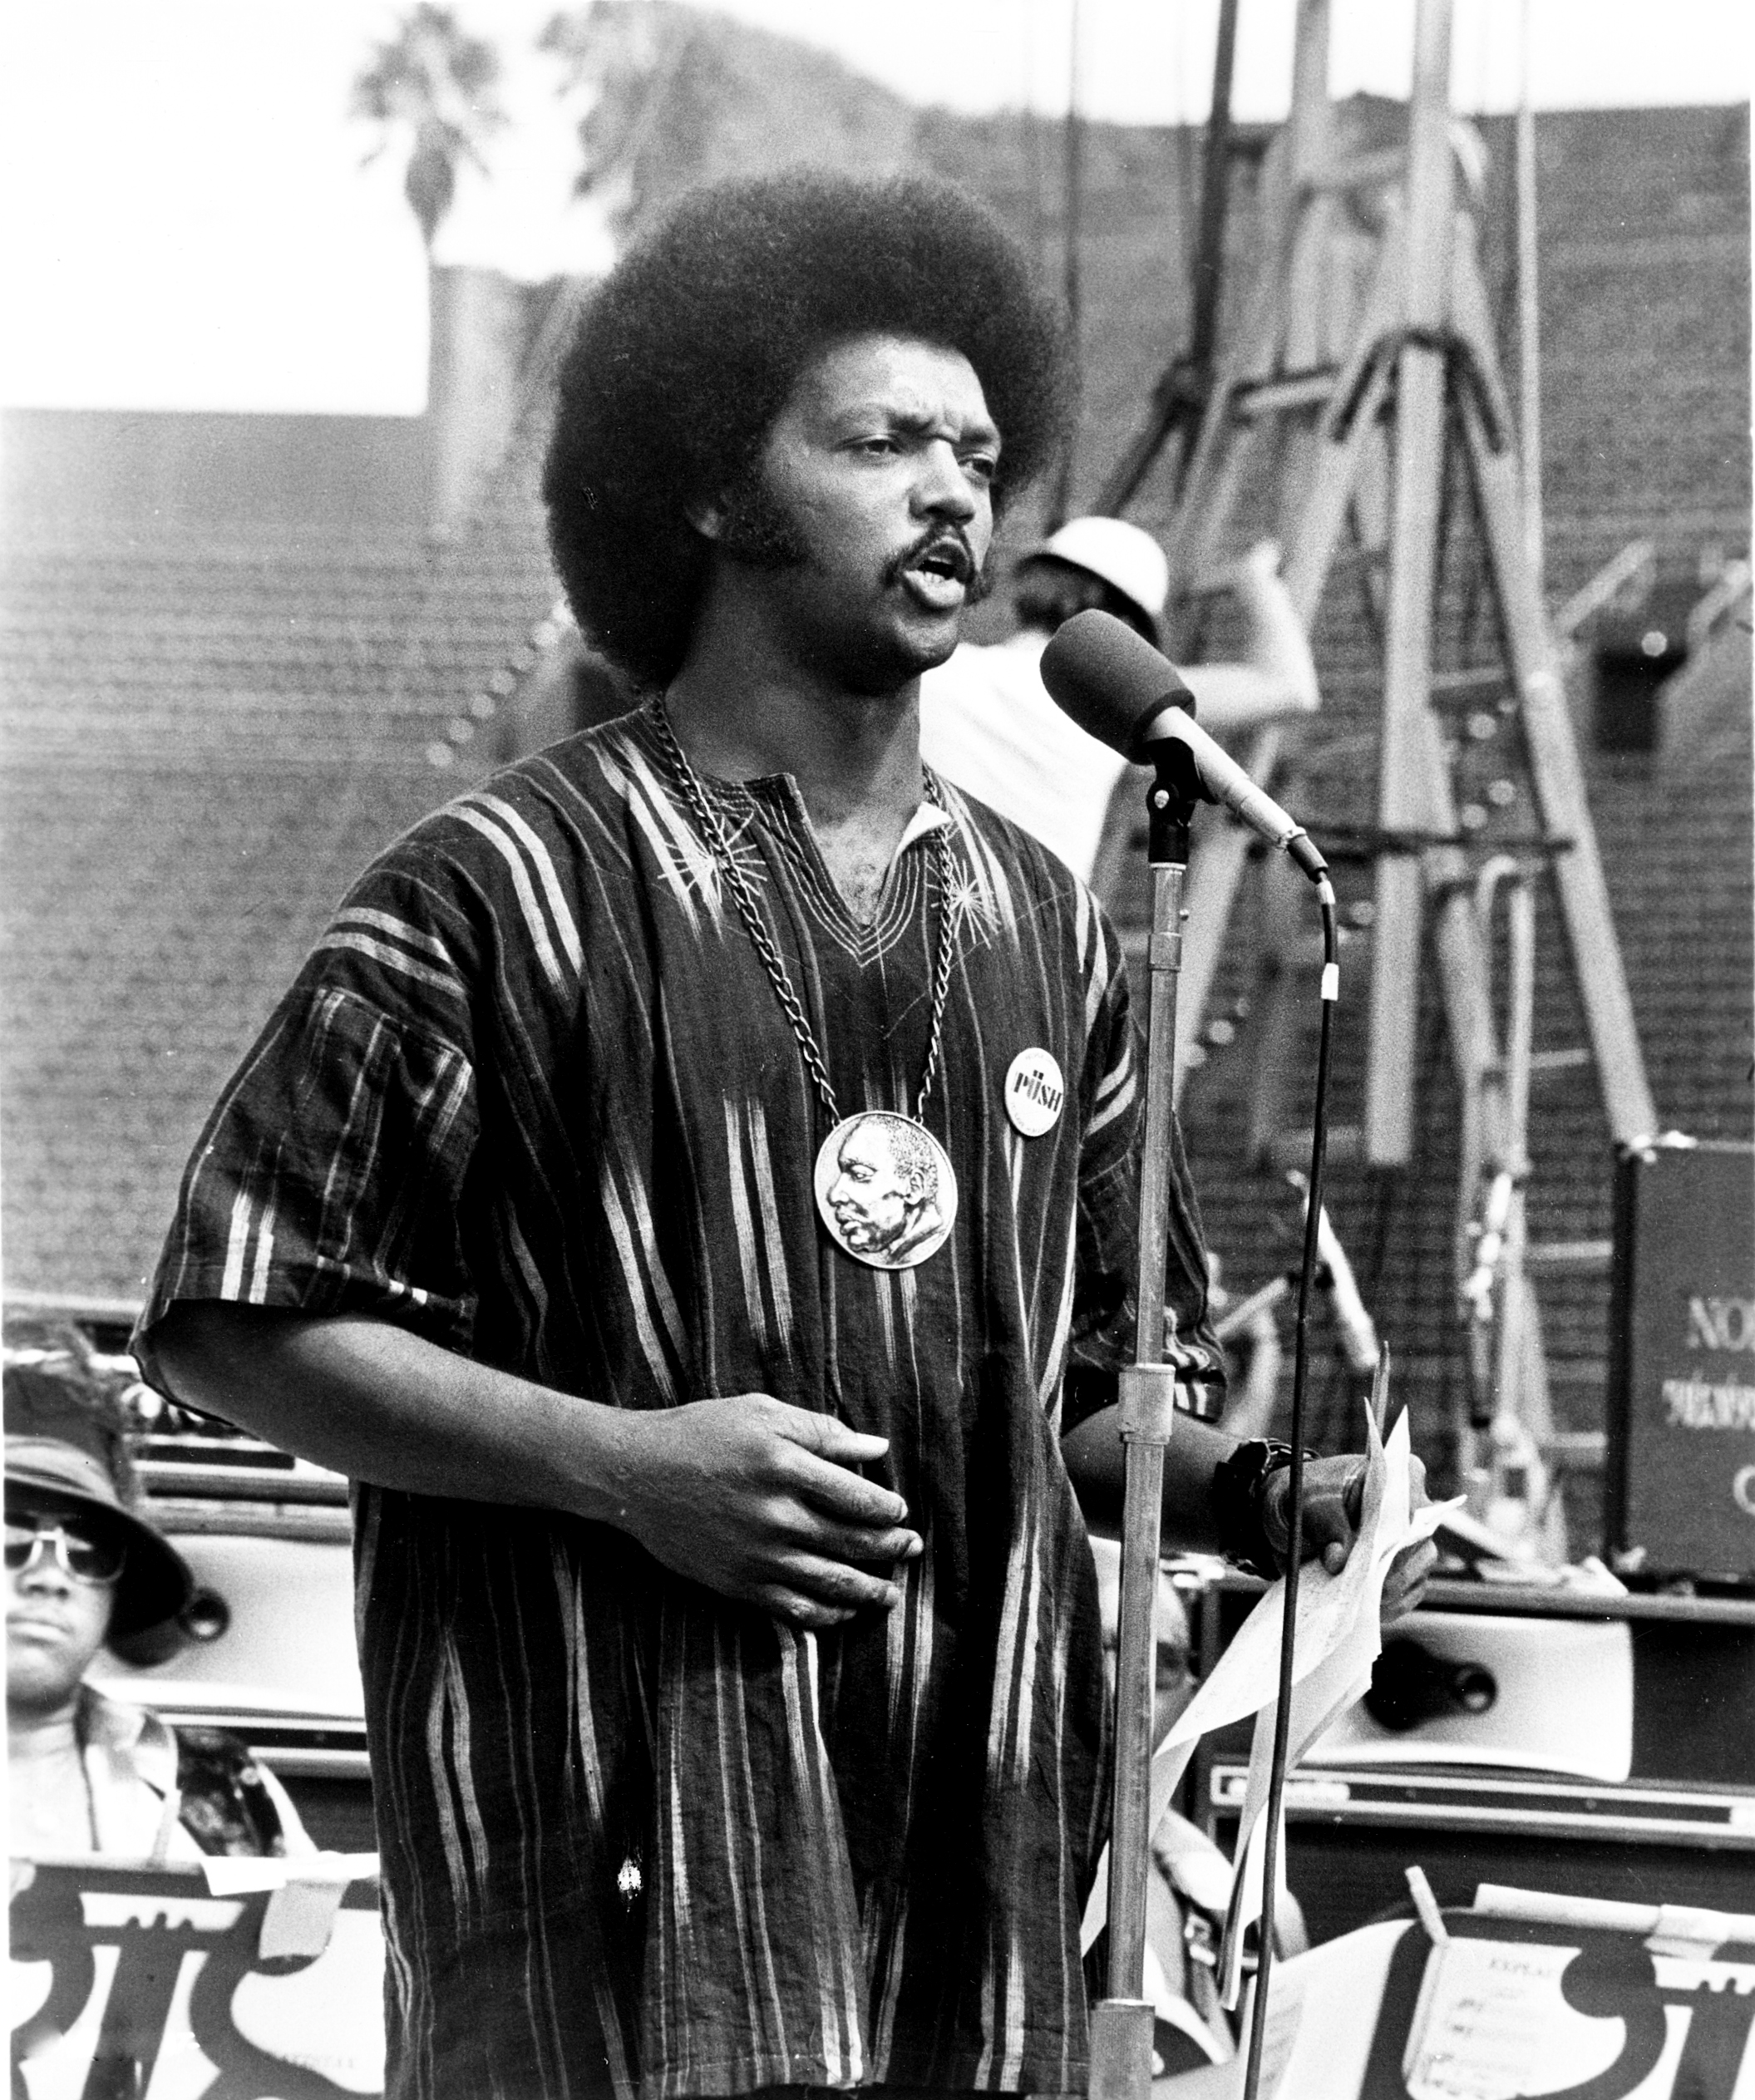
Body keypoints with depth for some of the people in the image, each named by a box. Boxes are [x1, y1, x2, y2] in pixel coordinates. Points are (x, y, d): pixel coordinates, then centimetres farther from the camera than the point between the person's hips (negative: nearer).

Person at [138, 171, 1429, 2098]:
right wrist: (630, 1464, -14)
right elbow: (230, 1321, -5)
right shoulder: (507, 893, -3)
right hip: (622, 1852, -6)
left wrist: (1255, 1496, 2)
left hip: (975, 1853, 6)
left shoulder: (1040, 927, 16)